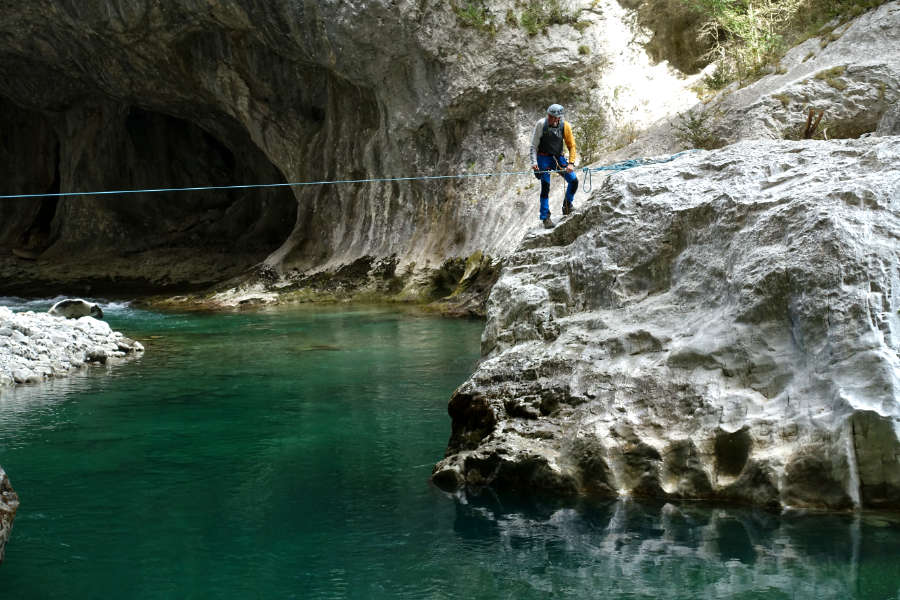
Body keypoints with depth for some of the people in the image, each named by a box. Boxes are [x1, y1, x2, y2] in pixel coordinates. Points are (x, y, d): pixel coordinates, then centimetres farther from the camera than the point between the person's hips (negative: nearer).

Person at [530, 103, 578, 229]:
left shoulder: (565, 126, -9)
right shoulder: (541, 124, -15)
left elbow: (571, 146, -1)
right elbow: (534, 145, -8)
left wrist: (571, 163, -12)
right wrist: (534, 162, -18)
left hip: (558, 158, 3)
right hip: (544, 158, -3)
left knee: (574, 181, -3)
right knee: (545, 187, -12)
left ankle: (567, 207, 22)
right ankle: (545, 218, -5)